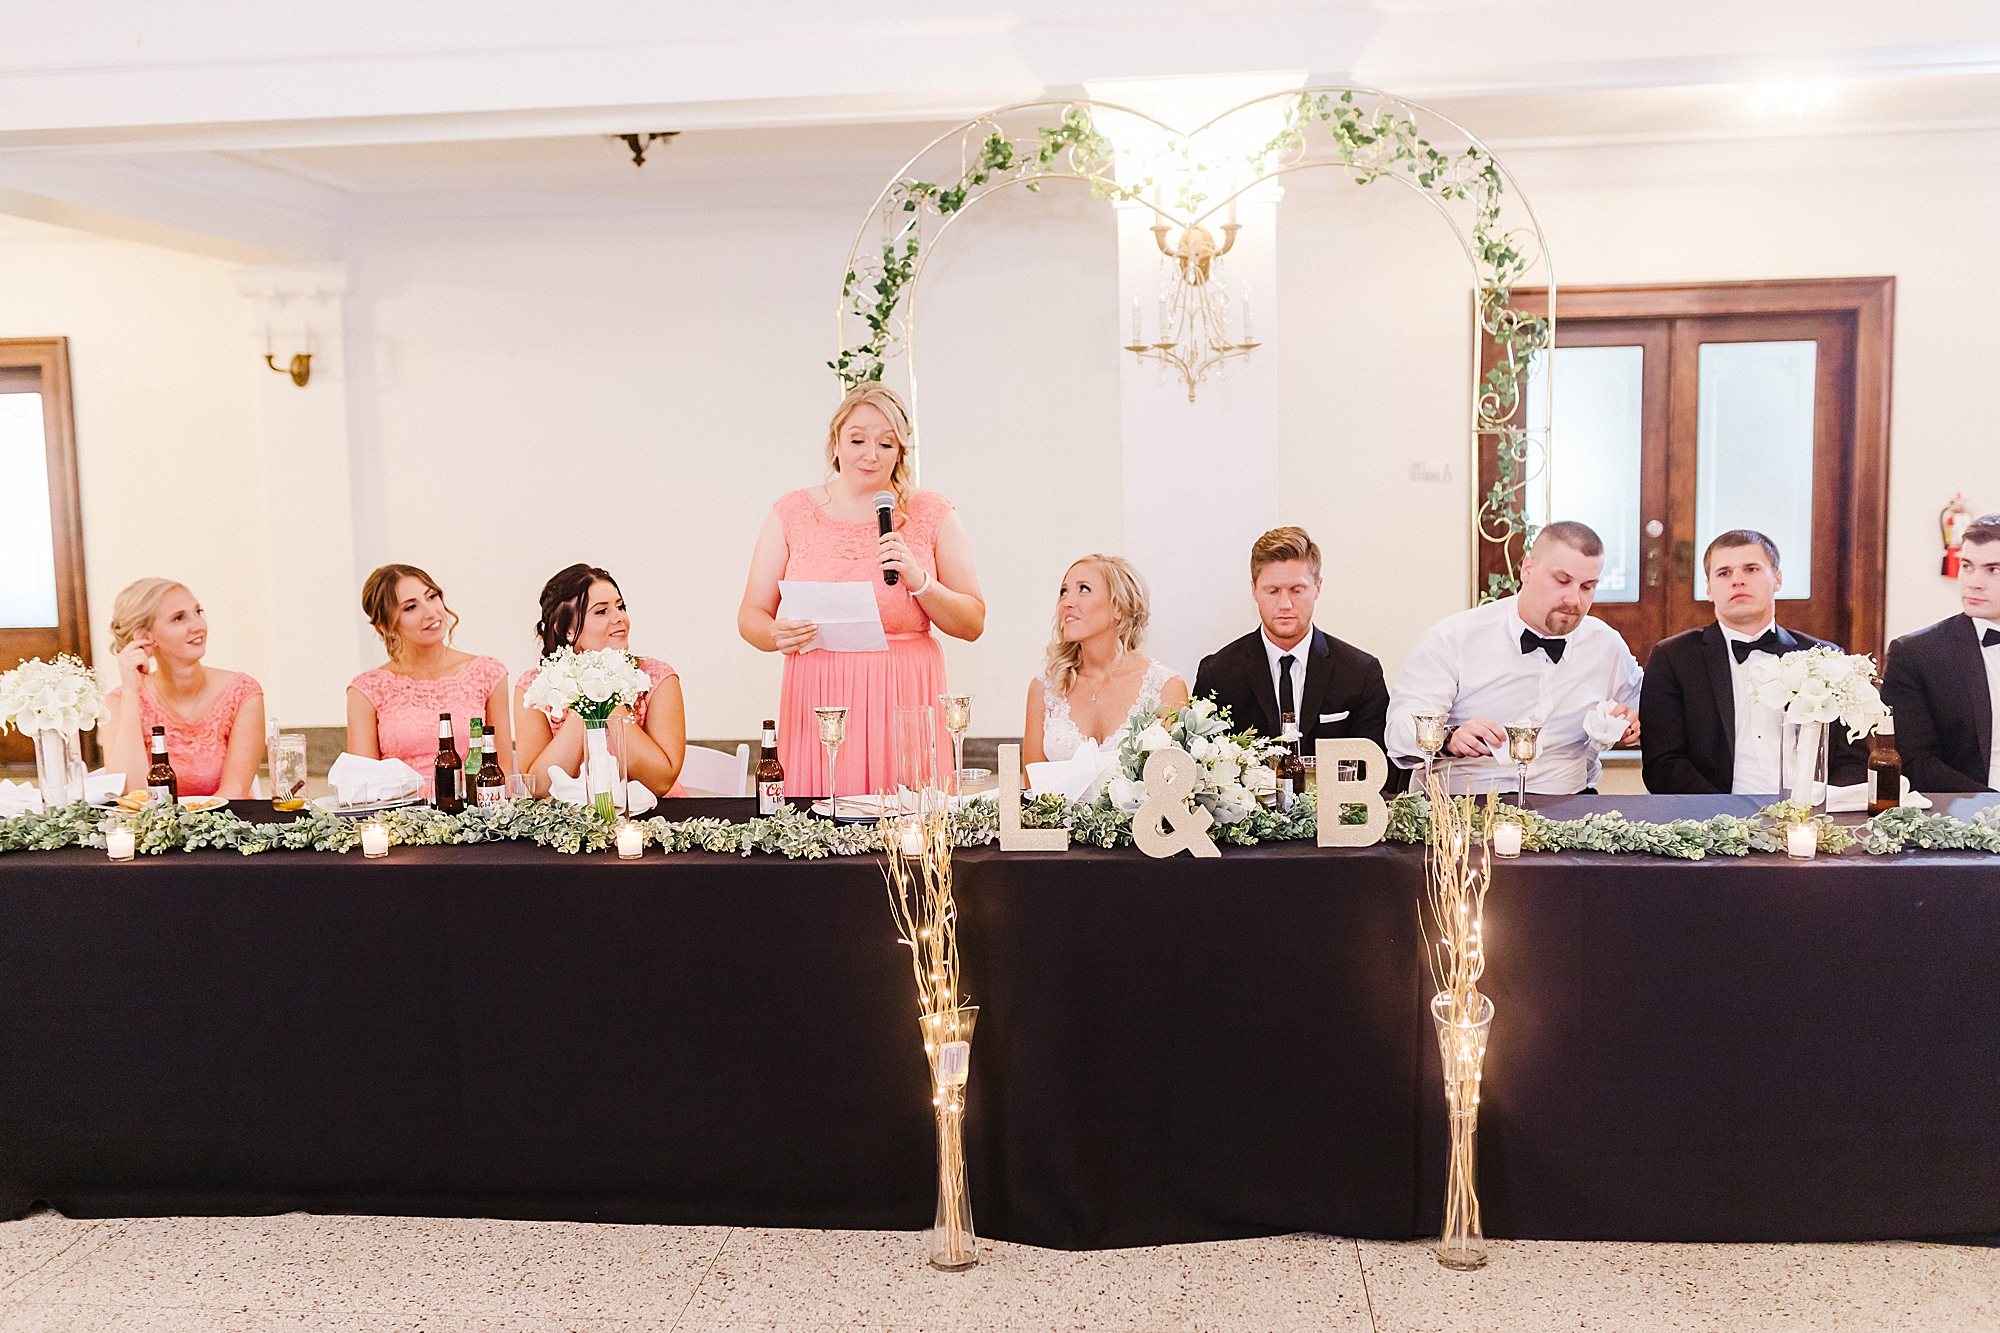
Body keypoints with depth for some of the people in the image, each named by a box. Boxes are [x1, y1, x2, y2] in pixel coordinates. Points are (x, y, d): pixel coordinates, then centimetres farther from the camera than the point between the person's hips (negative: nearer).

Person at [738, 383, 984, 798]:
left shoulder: (932, 514, 7)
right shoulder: (791, 514, 8)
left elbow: (972, 624, 5)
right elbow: (750, 616, 7)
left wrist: (919, 580, -10)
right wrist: (776, 634, -14)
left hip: (905, 705, 0)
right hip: (818, 708, 0)